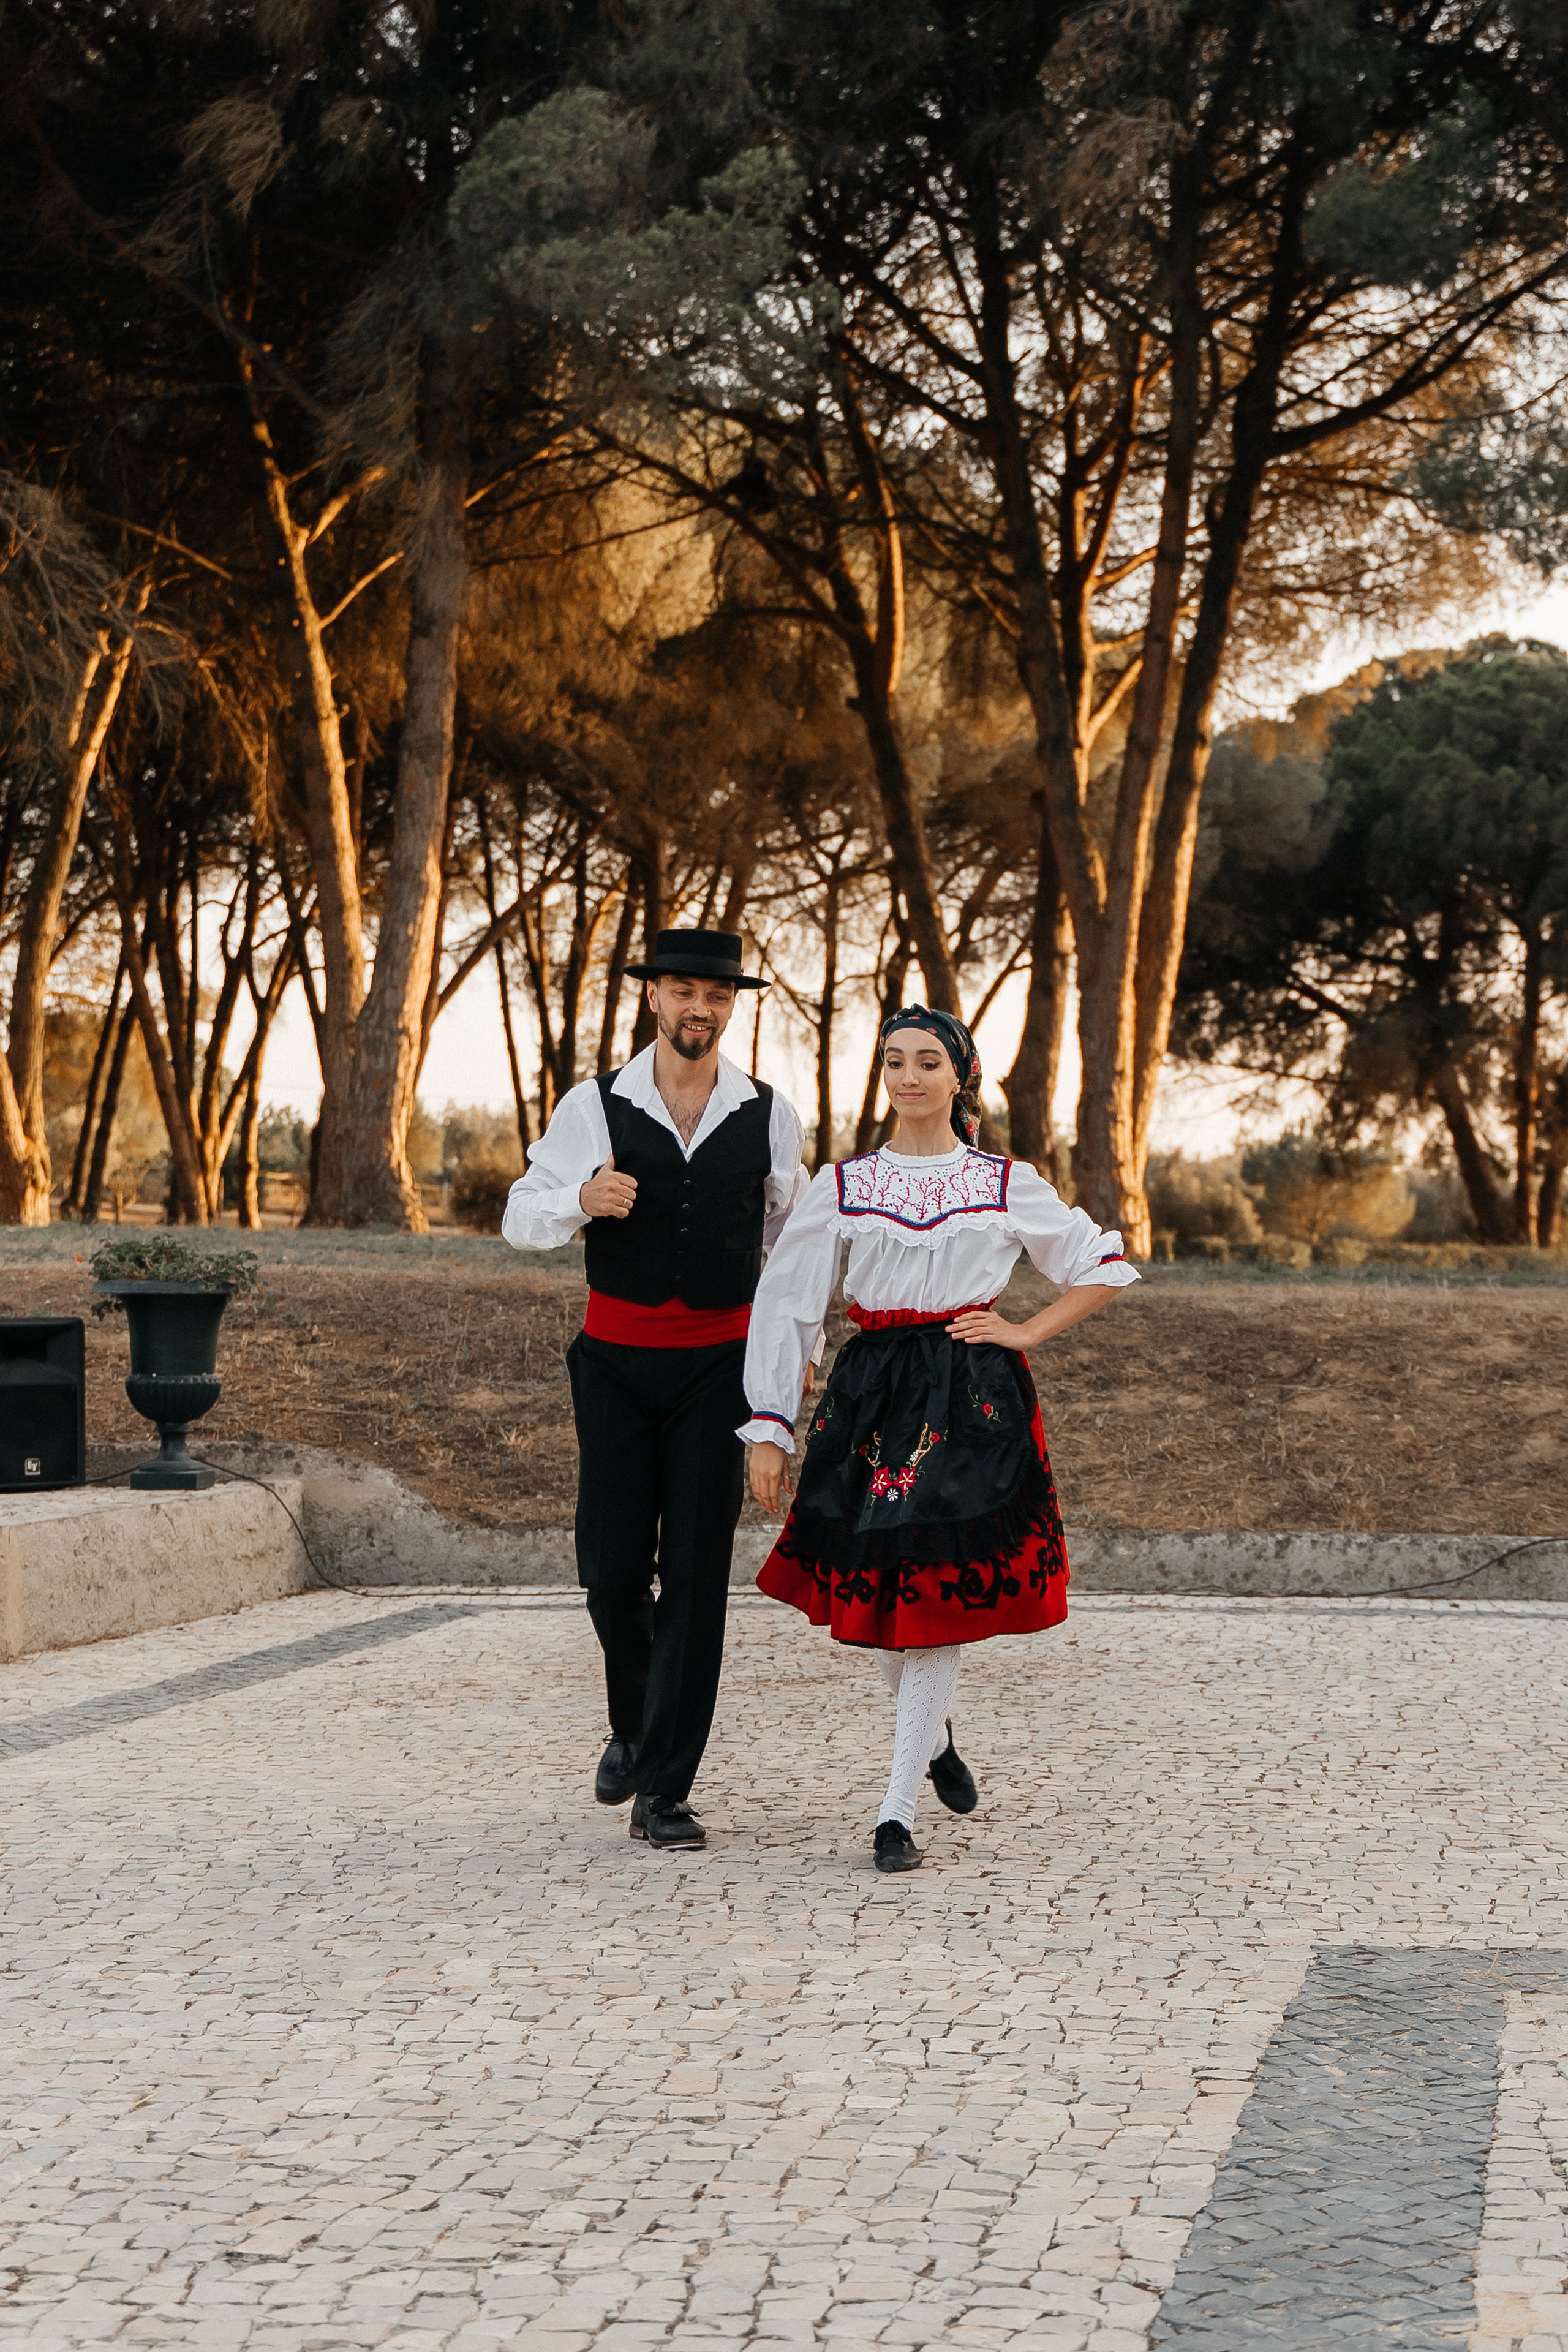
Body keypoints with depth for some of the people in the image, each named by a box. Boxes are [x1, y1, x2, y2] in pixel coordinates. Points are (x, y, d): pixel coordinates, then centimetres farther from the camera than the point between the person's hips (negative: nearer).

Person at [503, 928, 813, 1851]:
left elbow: (791, 1231, 15)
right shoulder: (594, 1107, -1)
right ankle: (636, 1723, 31)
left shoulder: (769, 1115, 3)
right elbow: (522, 1219, 3)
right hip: (618, 1356, 0)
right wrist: (580, 1200, -18)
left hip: (721, 1361, 0)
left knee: (697, 1572, -3)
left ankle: (664, 1791, 3)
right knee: (612, 1568, 0)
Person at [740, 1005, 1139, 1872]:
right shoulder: (843, 1185, 6)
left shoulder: (1007, 1184, 4)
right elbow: (786, 1306, 5)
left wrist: (1027, 1332, 2)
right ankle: (935, 1734, 36)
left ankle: (898, 1812, -2)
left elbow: (1106, 1268, 14)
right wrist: (768, 1428, 0)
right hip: (870, 1400, 2)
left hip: (972, 1402, -2)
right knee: (873, 1595, 5)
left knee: (938, 1602, -7)